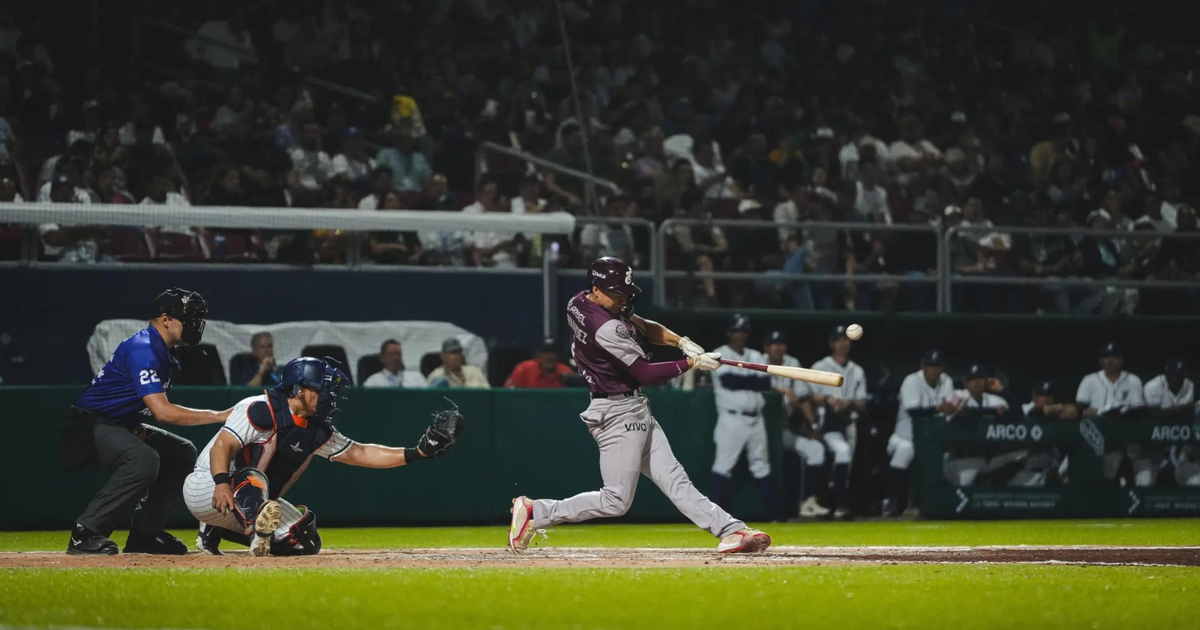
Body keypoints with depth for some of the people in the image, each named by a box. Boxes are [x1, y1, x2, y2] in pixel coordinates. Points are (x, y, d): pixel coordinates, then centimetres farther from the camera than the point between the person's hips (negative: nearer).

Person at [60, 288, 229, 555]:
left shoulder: (165, 353, 9)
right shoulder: (143, 350, -23)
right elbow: (162, 411, -31)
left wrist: (138, 430, -2)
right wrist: (220, 416, -27)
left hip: (123, 426, 11)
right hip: (90, 425, -11)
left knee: (183, 453, 10)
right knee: (143, 459, -34)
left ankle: (144, 534, 10)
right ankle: (85, 534, -29)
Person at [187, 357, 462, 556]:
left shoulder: (317, 432, 5)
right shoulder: (260, 410, -19)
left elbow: (360, 454, 6)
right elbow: (222, 446, -28)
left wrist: (417, 452, -3)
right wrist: (222, 484, -46)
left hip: (249, 505, 8)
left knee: (305, 541, -3)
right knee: (251, 477, -36)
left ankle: (214, 532, 5)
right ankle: (258, 532, -59)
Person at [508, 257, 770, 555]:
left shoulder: (579, 302, 5)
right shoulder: (606, 329, -24)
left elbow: (640, 325, 14)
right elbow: (646, 374, -21)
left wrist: (680, 341, -1)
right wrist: (693, 363, -15)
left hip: (635, 411, 10)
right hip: (619, 414, -10)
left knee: (674, 479, 5)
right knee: (616, 501, -7)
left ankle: (731, 531, 2)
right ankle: (535, 512, 0)